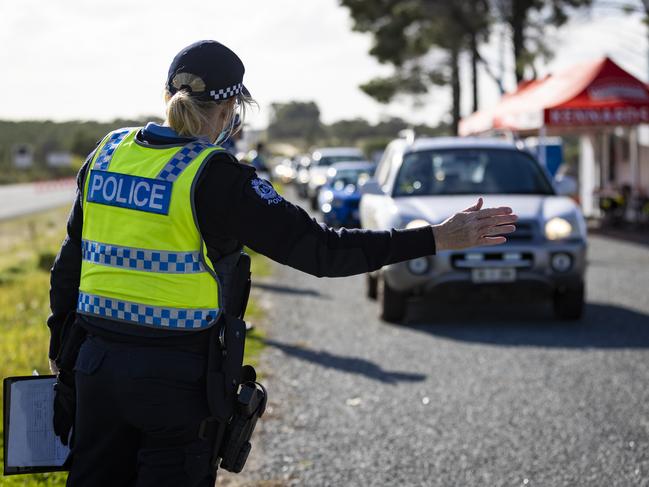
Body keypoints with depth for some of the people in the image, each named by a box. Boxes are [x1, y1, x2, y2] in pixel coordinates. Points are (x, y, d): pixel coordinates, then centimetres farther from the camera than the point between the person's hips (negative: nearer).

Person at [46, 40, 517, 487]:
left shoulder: (108, 154, 6)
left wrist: (60, 346, 26)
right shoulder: (215, 177, -13)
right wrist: (438, 238, -14)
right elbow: (318, 248, -16)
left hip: (97, 363, 5)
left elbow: (69, 260, 13)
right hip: (175, 375, -5)